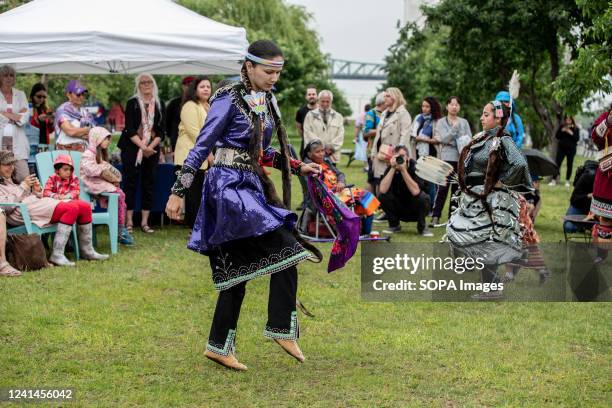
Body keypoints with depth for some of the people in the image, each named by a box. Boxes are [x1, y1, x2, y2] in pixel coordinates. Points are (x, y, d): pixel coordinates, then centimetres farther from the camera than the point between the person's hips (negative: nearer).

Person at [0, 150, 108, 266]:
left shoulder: (12, 181, 31)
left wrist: (36, 191, 5)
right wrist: (23, 187, -10)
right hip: (24, 211, -9)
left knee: (84, 206, -5)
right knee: (71, 208, -30)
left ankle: (86, 251, 3)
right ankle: (57, 254, -33)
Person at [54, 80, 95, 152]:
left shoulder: (85, 112, 15)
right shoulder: (62, 110, -2)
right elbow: (70, 131, -15)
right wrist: (88, 129, 0)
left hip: (84, 152, 5)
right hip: (66, 151, -5)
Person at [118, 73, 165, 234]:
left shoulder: (159, 105, 8)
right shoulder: (132, 103, 1)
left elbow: (161, 131, 4)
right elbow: (129, 129, -7)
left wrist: (151, 147, -11)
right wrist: (142, 146, -16)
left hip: (152, 149, 3)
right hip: (132, 147, -3)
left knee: (149, 184, 2)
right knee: (130, 183, -3)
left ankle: (145, 222, 8)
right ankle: (129, 221, 2)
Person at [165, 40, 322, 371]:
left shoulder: (266, 100, 12)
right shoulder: (229, 100, -11)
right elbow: (201, 147, -11)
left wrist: (298, 167, 17)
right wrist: (178, 192, -12)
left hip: (251, 188, 8)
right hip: (229, 186, -8)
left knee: (239, 271, 9)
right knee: (287, 247, -17)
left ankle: (219, 346, 16)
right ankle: (281, 328, -8)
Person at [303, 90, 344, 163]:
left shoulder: (338, 117, 15)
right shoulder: (310, 115, 9)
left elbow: (340, 137, 8)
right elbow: (309, 135, -1)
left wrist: (332, 148, -7)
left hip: (332, 157, 2)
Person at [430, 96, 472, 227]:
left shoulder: (464, 122, 12)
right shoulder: (441, 122, 5)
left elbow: (469, 139, 4)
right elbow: (444, 139, -8)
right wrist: (455, 127, -19)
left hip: (462, 159, 3)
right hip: (447, 158, -3)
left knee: (457, 188, 6)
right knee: (442, 188, -10)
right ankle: (435, 217, -8)